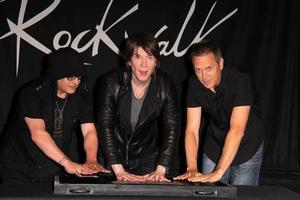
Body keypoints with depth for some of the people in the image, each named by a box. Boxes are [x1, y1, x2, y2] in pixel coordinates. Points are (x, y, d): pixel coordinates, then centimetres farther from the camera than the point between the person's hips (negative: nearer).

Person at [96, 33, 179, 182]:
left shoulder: (165, 86, -11)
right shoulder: (111, 82, -16)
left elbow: (171, 129, -14)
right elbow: (105, 127, -19)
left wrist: (161, 170, -24)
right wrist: (118, 170, -26)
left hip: (147, 157, 1)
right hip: (112, 155, -1)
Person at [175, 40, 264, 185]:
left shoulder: (240, 81, -27)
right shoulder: (194, 84, -13)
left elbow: (237, 129, -35)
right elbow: (192, 130, -15)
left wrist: (218, 172, -41)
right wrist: (191, 169, -28)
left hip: (247, 146, -3)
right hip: (214, 147, 4)